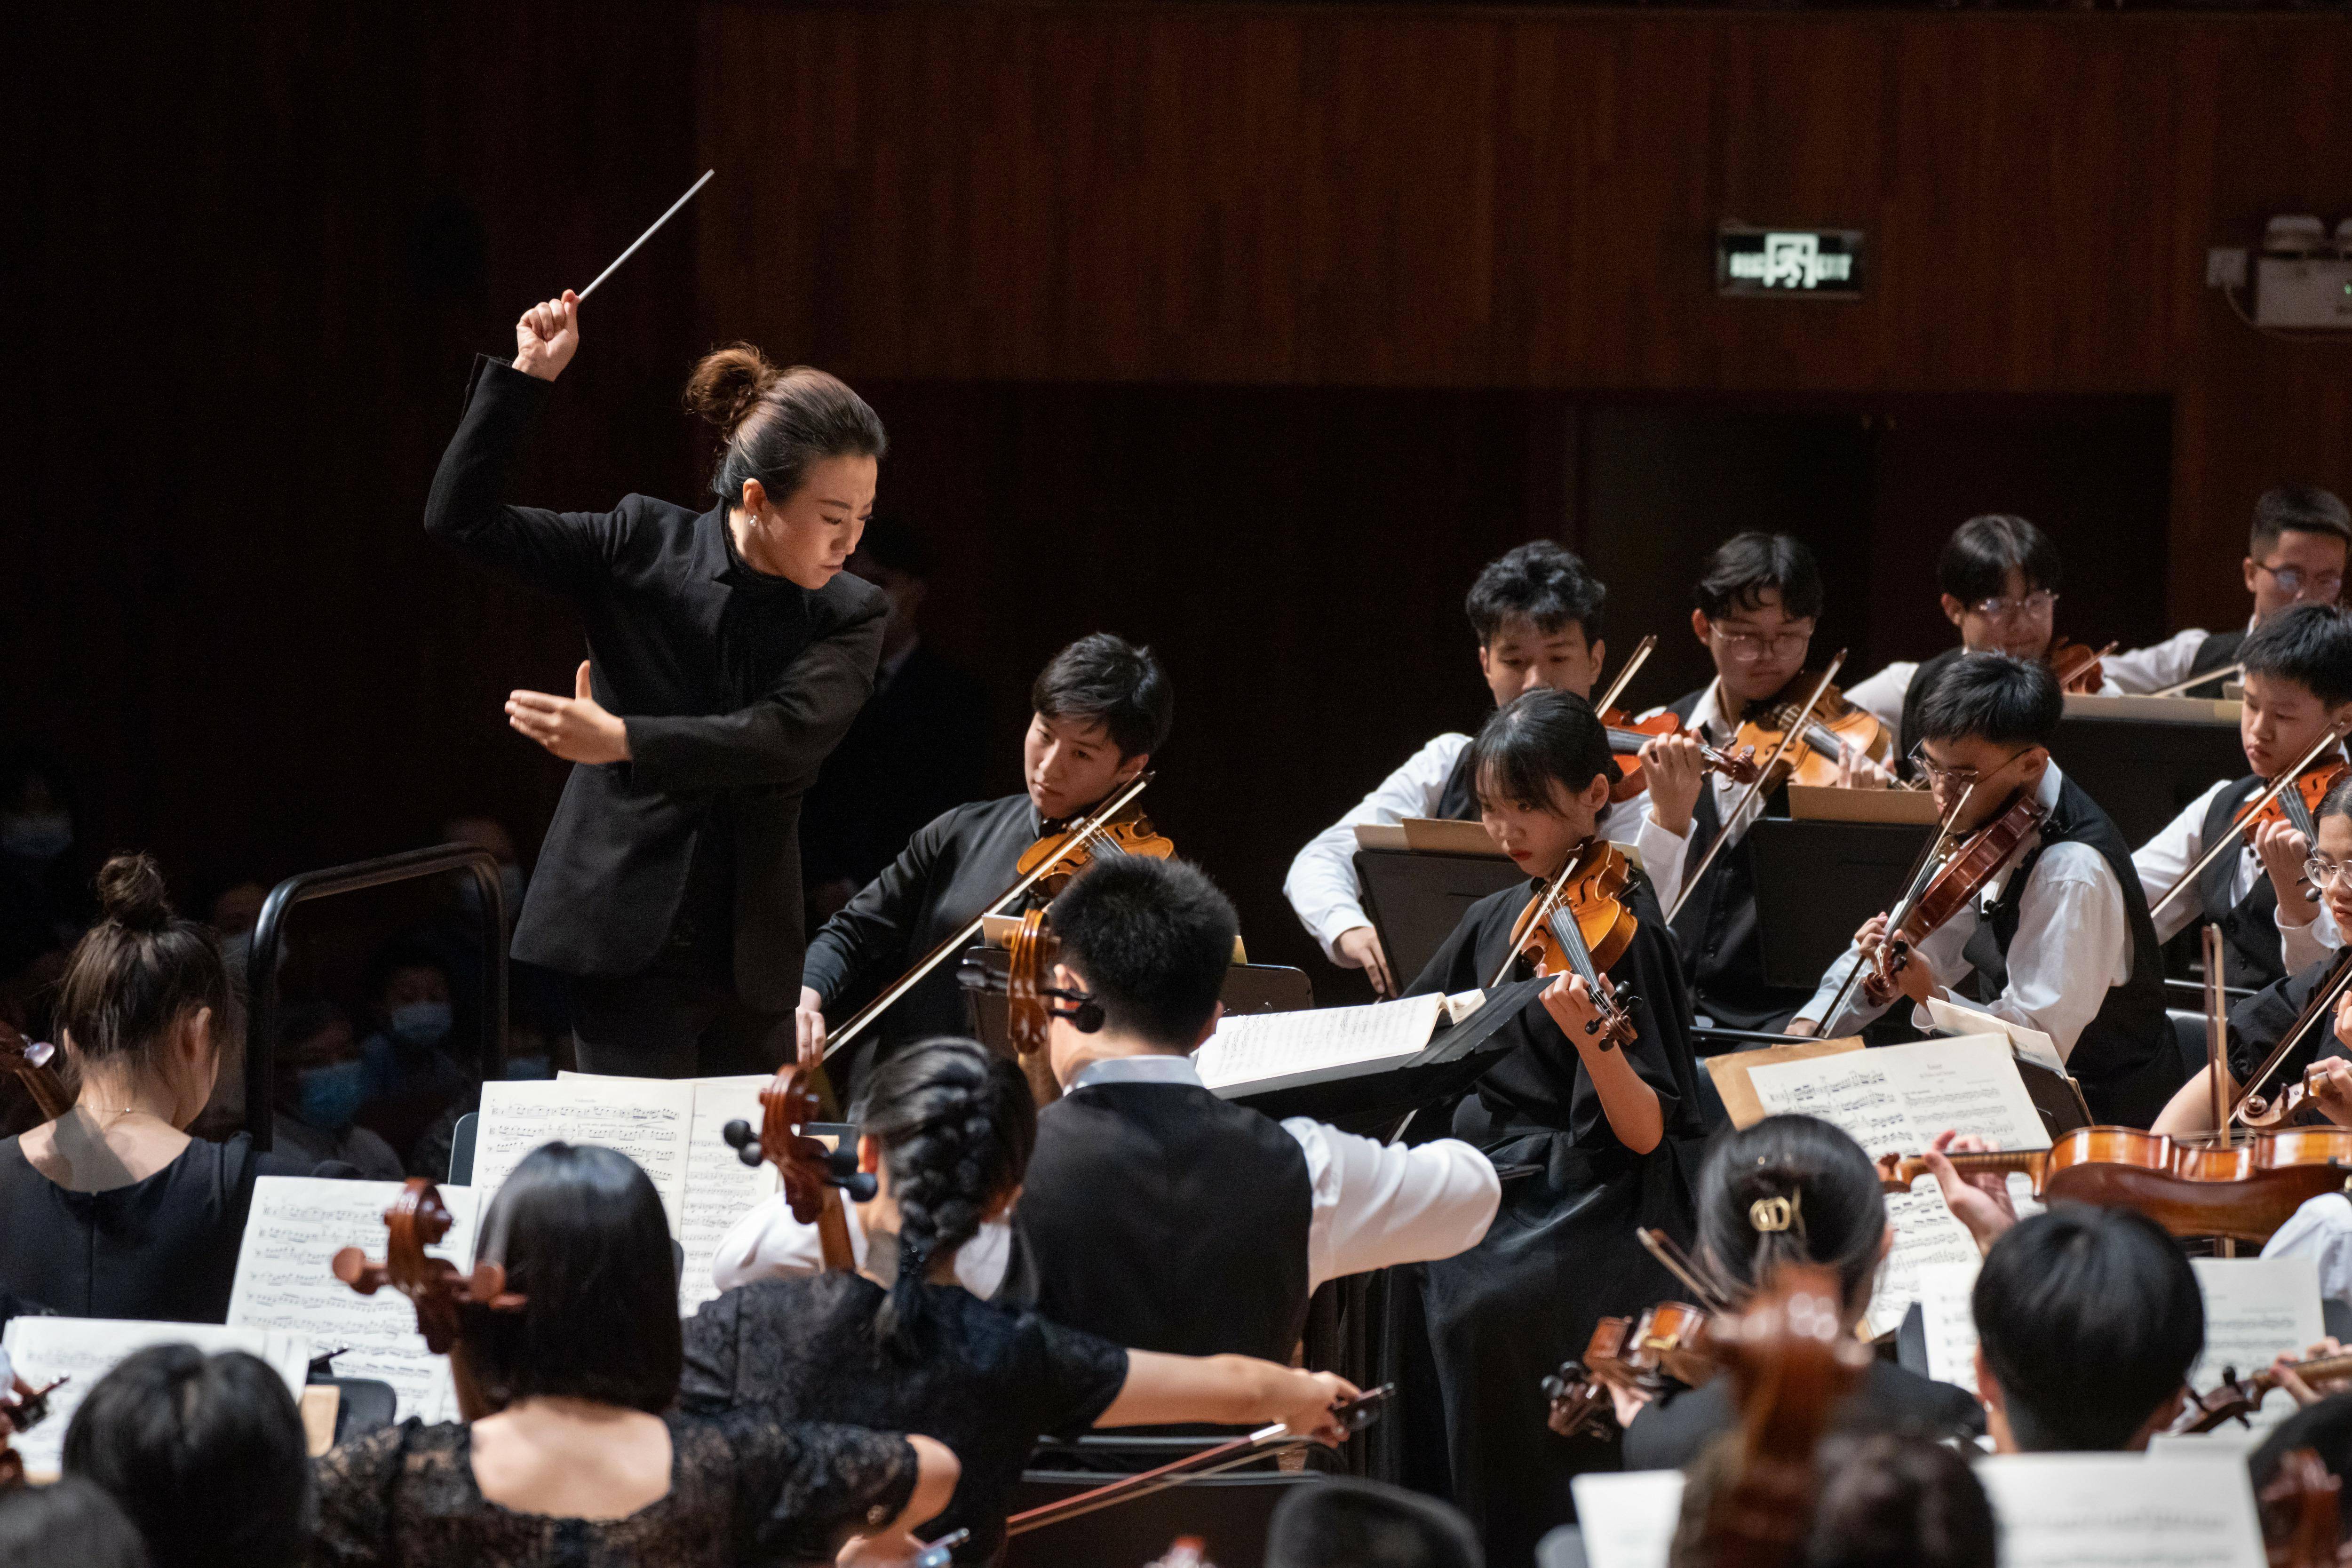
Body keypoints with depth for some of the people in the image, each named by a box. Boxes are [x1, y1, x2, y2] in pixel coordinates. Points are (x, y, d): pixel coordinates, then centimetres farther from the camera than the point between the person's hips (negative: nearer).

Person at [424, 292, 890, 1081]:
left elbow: (787, 737, -18)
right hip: (629, 937, -3)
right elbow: (461, 518, -3)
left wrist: (620, 740, -30)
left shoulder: (850, 617, 0)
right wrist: (528, 377, -10)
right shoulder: (643, 545, -2)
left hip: (749, 957, 3)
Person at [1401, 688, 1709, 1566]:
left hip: (1591, 1199, -7)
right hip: (1485, 1178, 7)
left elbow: (1644, 1134, -14)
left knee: (1487, 1306, -34)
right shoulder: (1494, 924, 13)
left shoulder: (1620, 927, -7)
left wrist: (1590, 1040, -32)